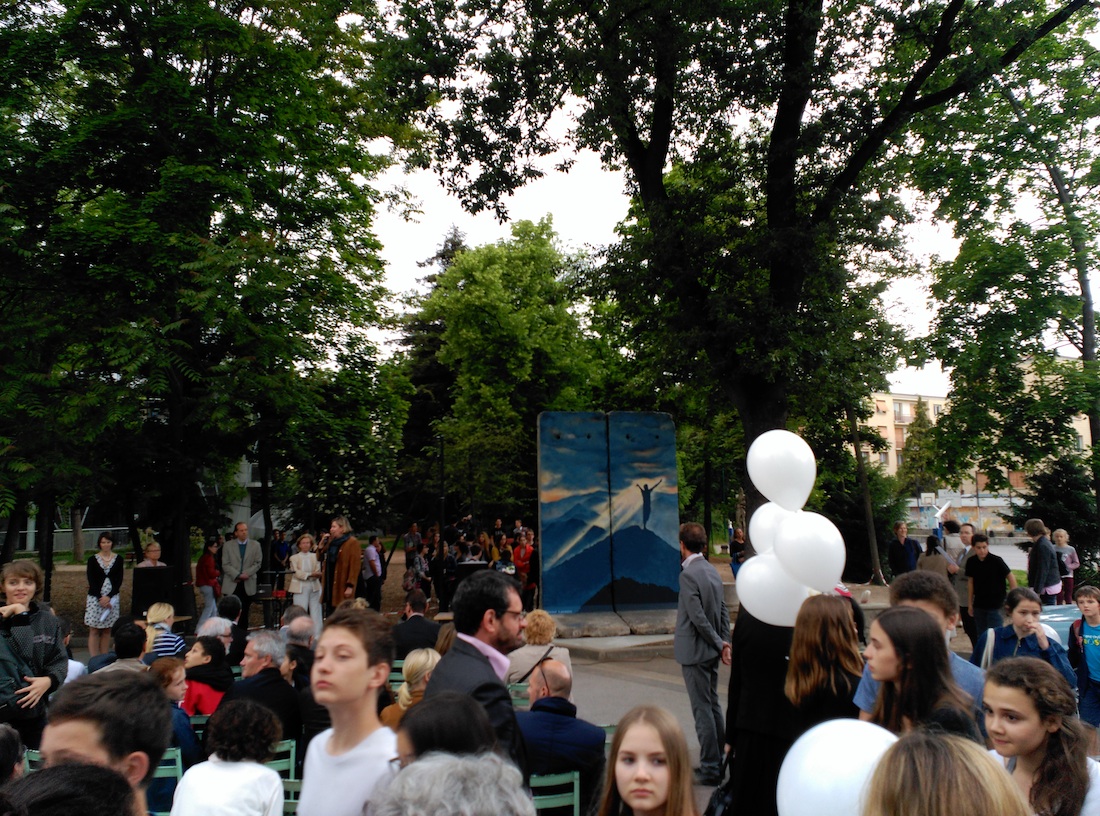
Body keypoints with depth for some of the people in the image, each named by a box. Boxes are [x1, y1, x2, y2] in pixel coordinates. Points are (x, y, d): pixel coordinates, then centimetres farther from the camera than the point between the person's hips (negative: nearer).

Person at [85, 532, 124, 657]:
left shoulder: (118, 559, 4)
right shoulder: (92, 559, 1)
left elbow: (119, 580, 1)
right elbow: (91, 581, -3)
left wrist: (109, 597, -11)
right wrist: (100, 598, -12)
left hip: (112, 597, 1)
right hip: (95, 597, -1)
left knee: (107, 630, 6)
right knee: (94, 630, -2)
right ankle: (93, 658, 0)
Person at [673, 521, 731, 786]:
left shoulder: (688, 574, -19)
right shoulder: (712, 570, 6)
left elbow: (698, 617, -21)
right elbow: (723, 611, 9)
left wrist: (720, 644, -11)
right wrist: (724, 642, 8)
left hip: (695, 652, -8)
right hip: (711, 651, 9)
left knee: (702, 709, 0)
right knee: (712, 704, 17)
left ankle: (710, 769, 8)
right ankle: (719, 760, 28)